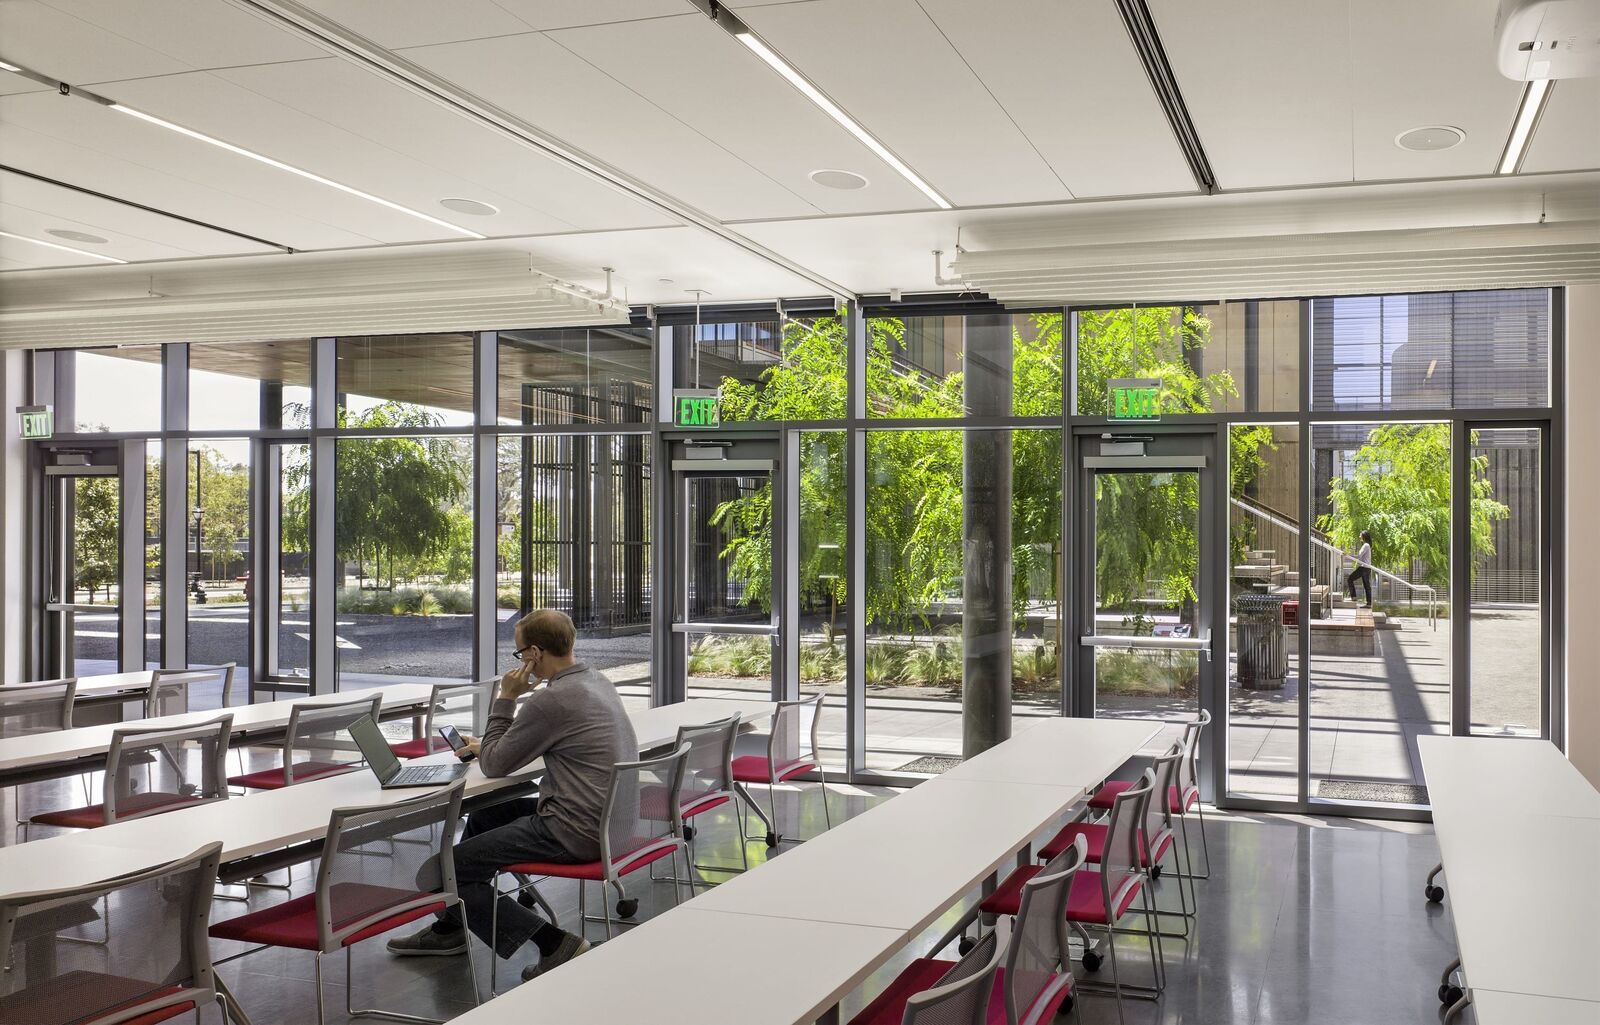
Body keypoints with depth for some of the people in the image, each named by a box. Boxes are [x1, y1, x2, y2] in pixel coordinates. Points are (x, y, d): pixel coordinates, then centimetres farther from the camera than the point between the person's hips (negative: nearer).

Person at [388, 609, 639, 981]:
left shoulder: (551, 700, -20)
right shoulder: (598, 682, 10)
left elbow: (495, 766, -7)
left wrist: (505, 699, 0)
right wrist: (492, 745, 24)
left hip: (574, 831, -11)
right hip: (607, 818, 11)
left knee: (437, 874, -8)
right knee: (483, 815, 30)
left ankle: (553, 944, -10)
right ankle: (449, 929, 41)